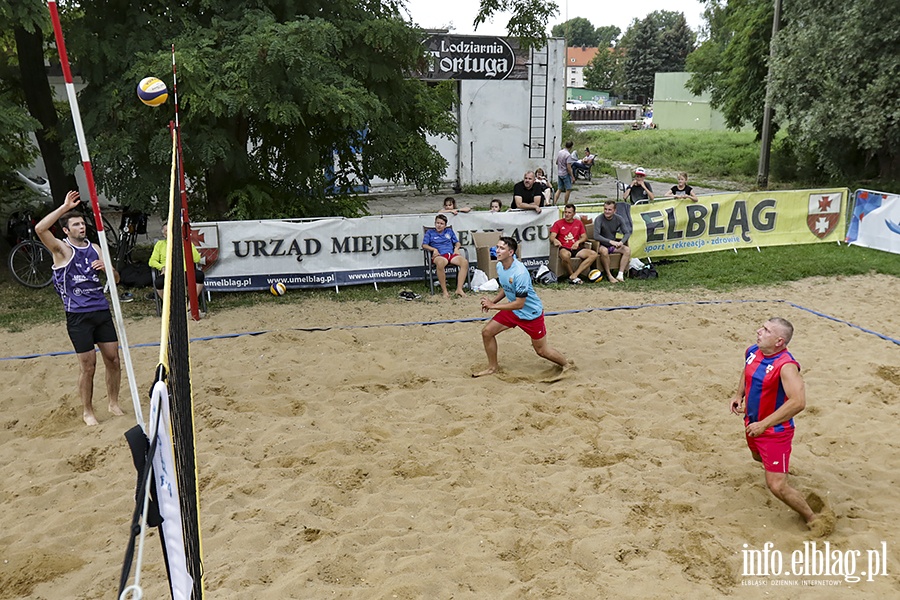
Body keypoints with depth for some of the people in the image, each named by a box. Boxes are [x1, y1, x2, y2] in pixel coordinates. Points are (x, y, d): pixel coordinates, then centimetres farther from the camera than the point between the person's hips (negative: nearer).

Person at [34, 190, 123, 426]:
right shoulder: (62, 249, -3)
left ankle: (113, 403, 24)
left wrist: (107, 268, -7)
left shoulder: (95, 249, 12)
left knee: (113, 359, 7)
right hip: (78, 316, -5)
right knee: (88, 366, -1)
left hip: (102, 311, 5)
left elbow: (115, 278, 15)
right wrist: (65, 207, -22)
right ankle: (87, 412, 16)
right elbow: (40, 228, -23)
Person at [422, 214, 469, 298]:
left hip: (451, 253, 3)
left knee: (465, 262, -30)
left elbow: (457, 242, 28)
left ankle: (459, 289, -30)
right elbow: (424, 245, 10)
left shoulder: (449, 231, 29)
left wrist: (456, 248, 5)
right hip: (439, 255, -3)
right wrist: (434, 249, -6)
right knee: (440, 263, -43)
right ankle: (444, 291, -35)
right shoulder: (430, 232, 21)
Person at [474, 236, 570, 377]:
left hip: (531, 313, -7)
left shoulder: (520, 273, -32)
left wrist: (493, 306, -25)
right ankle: (492, 367, 18)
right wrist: (492, 301, -3)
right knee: (487, 332, 0)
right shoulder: (499, 266, -6)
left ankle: (567, 365, 33)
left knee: (542, 351, 5)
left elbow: (519, 304, -30)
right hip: (512, 310, 8)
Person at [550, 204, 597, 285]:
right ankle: (573, 276, -18)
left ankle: (574, 275, -29)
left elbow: (584, 237, 15)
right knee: (565, 255, -42)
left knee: (593, 254, -21)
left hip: (575, 248, 4)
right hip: (564, 248, -4)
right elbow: (552, 237, -4)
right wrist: (555, 240, -29)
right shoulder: (558, 223, 7)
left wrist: (578, 242, -7)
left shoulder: (578, 223, 17)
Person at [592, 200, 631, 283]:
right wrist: (610, 241, -35)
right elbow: (596, 236, -26)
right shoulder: (599, 219, -15)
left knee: (628, 250, -19)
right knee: (604, 251, -37)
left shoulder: (619, 219, -2)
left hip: (614, 245, 5)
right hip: (602, 245, -5)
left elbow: (627, 233, -4)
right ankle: (609, 275, -26)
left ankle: (620, 274, -24)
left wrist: (621, 242, -26)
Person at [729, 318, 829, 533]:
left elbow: (798, 402, -37)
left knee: (777, 486, -9)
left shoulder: (786, 365, -29)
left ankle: (812, 518, 14)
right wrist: (739, 395, 0)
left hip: (775, 431, -8)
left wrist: (764, 424, -34)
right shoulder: (752, 352, -5)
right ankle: (777, 467, 69)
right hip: (753, 424, 8)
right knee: (758, 457, 35)